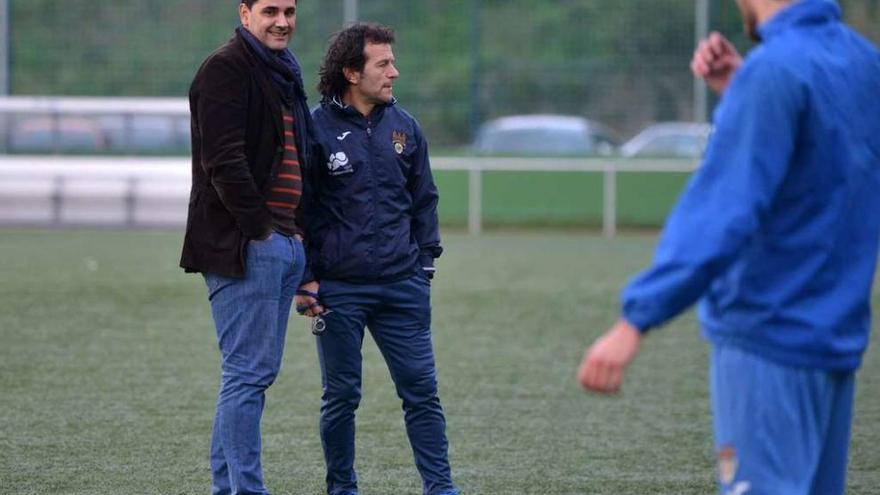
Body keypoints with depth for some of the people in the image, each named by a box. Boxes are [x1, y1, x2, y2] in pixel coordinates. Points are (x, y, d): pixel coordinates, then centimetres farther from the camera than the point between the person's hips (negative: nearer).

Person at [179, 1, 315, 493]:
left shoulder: (283, 74, 20)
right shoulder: (226, 69, -9)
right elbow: (224, 160, -18)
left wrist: (298, 232, 15)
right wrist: (259, 228, -17)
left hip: (284, 244, 9)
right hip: (244, 246, -9)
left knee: (256, 372, 11)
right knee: (249, 372, -9)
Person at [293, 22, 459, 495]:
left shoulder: (404, 127, 8)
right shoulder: (316, 129, -5)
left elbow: (424, 198, 17)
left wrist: (426, 260, 10)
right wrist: (304, 279, -6)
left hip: (401, 284, 3)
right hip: (339, 290, -3)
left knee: (421, 390, 1)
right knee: (341, 395, 6)